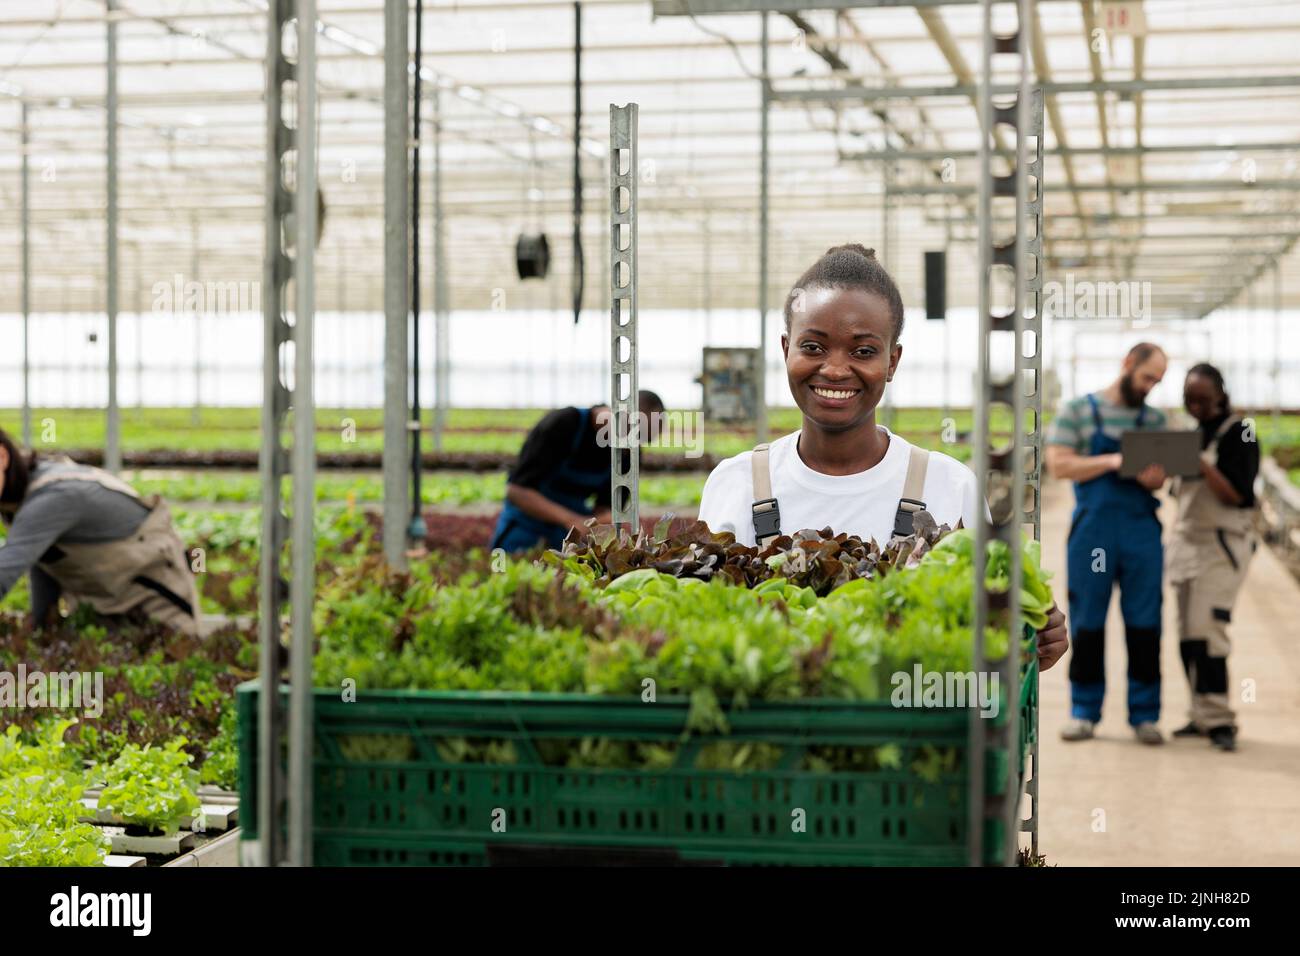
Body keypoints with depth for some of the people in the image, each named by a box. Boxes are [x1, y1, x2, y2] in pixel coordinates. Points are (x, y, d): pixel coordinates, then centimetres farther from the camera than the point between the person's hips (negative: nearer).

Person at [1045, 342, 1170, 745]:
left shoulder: (1154, 419, 13)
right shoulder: (1079, 410, 3)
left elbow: (1162, 476, 9)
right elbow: (1059, 465, -5)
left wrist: (1154, 477, -15)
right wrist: (1113, 462, -15)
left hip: (1141, 530, 3)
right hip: (1093, 527, -3)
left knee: (1145, 624, 2)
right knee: (1087, 623, 3)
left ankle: (1144, 715, 9)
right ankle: (1084, 712, 12)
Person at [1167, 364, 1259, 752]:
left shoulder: (1238, 435, -6)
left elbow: (1238, 497, -12)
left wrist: (1203, 465, -22)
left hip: (1223, 542, -7)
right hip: (1185, 540, 7)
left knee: (1205, 627, -15)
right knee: (1188, 632, 4)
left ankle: (1217, 720, -12)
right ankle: (1203, 715, 12)